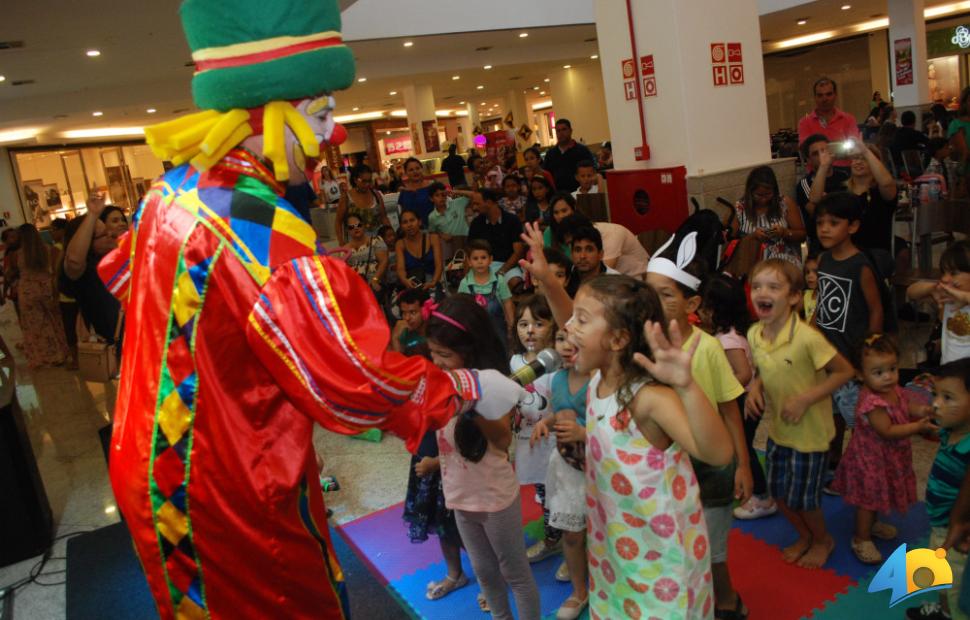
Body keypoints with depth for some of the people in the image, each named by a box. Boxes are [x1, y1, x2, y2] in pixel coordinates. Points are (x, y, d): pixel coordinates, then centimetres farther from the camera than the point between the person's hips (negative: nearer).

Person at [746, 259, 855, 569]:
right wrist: (755, 387, -10)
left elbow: (844, 371, -18)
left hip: (809, 430, -6)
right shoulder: (754, 334, -7)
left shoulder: (806, 337, -27)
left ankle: (823, 540, 40)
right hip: (777, 428, 6)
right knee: (778, 492, 18)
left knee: (802, 498, 9)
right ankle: (805, 536, 46)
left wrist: (805, 399, -24)